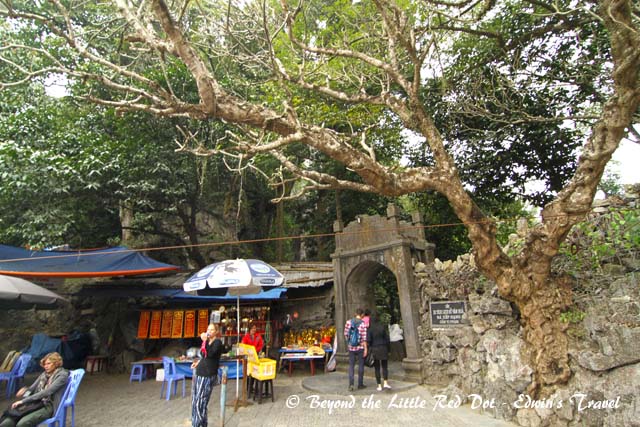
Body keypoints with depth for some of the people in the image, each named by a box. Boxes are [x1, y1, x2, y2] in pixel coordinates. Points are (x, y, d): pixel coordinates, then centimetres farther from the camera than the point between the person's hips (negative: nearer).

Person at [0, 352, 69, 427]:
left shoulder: (62, 375, -6)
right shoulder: (44, 374, 17)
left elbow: (47, 392, -16)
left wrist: (23, 401, -17)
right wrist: (25, 390, -6)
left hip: (49, 407, -6)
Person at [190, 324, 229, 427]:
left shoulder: (218, 342, -8)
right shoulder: (208, 341, 15)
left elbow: (210, 354, -23)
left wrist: (205, 341, -25)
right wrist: (199, 362, 15)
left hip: (208, 376, -8)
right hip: (199, 374, 8)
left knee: (200, 402, -7)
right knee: (195, 401, 11)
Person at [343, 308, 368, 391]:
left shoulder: (348, 322, -2)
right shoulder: (363, 324, -12)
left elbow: (346, 334, 4)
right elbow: (364, 338, -13)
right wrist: (365, 349, -7)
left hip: (351, 347, 3)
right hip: (360, 347, -2)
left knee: (351, 366, 10)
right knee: (361, 365, 12)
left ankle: (351, 384, 0)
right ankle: (360, 384, 20)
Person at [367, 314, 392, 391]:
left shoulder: (370, 329, -4)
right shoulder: (383, 327, 1)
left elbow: (368, 340, -10)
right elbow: (387, 339, 0)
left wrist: (369, 350, -3)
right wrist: (388, 349, 8)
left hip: (374, 350, -1)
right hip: (383, 349, 1)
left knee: (377, 368, 7)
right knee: (385, 367, 13)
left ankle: (379, 386, 8)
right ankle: (386, 383, 1)